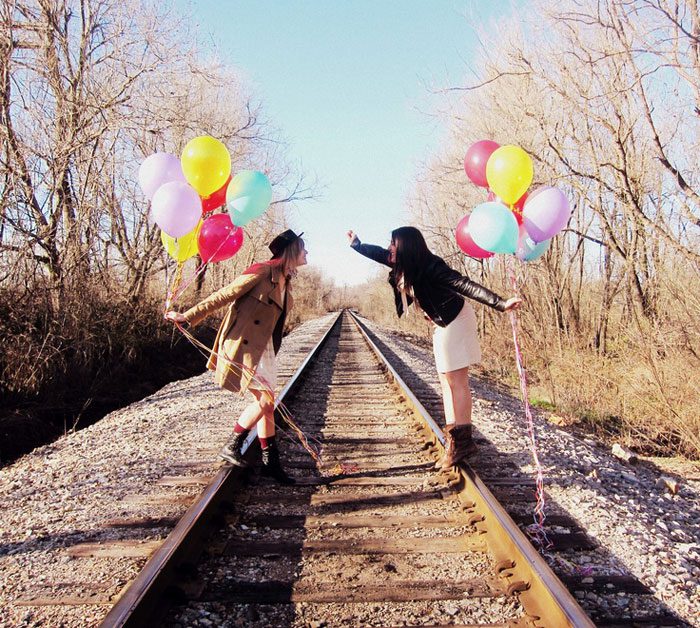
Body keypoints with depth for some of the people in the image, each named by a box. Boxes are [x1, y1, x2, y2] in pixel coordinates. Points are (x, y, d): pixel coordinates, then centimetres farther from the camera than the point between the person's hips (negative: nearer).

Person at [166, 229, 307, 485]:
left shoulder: (285, 281, 10)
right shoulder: (262, 272, -16)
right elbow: (224, 295, -15)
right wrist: (188, 316, -13)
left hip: (264, 348, 9)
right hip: (245, 346, -9)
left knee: (266, 403, 9)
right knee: (265, 400, -10)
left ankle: (270, 462, 16)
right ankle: (231, 447, 6)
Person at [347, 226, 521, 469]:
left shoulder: (430, 267, -24)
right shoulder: (404, 266, 1)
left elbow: (463, 284, -32)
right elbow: (381, 254, 19)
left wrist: (500, 303, -40)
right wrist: (356, 244, 32)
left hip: (456, 321, -9)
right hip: (443, 325, 9)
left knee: (456, 381, -9)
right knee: (447, 382, 9)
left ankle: (462, 440, -5)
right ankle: (453, 440, 14)